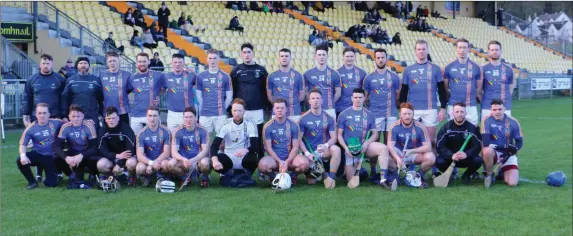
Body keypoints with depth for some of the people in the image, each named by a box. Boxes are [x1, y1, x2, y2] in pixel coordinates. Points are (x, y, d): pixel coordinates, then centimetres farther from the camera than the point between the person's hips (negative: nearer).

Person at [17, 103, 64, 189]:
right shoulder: (31, 128, -12)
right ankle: (32, 182, -5)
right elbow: (23, 144, -13)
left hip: (51, 157, 0)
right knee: (20, 161, -30)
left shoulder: (55, 123, -10)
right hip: (37, 154, 1)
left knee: (51, 183, -11)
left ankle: (56, 173, 29)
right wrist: (23, 155, -32)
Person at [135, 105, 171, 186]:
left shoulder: (166, 131, -8)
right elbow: (140, 155, -13)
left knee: (165, 164, -35)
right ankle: (146, 178, 6)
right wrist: (151, 163, -32)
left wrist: (154, 163, -24)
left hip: (161, 159, 0)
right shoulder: (141, 134, -6)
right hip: (147, 161, 0)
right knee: (140, 168, -32)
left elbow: (167, 152, -11)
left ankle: (160, 177, 2)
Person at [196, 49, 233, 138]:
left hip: (220, 115, -1)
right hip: (204, 114, 1)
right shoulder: (201, 76, 6)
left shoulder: (225, 76, 4)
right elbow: (199, 95, 9)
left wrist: (222, 108, 5)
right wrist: (202, 109, 5)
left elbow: (229, 96, 7)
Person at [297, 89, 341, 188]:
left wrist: (326, 145, -24)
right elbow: (299, 139, -2)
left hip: (324, 150, 1)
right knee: (311, 181, -14)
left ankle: (331, 177, -21)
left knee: (336, 149, -34)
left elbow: (333, 137, -1)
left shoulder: (328, 118, 3)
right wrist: (307, 153, -16)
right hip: (310, 152, -1)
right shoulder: (303, 118, -1)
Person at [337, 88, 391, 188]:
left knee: (383, 148, -30)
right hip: (349, 149, -1)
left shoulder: (369, 115, 6)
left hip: (364, 146, 1)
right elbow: (339, 135, 0)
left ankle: (383, 179, -29)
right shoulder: (344, 114, 1)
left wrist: (367, 143, -15)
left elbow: (375, 133, 5)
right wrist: (345, 148, -16)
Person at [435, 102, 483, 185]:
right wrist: (451, 155, -34)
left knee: (478, 160, -29)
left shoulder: (472, 128, -6)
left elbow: (478, 146, -13)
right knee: (439, 161, -31)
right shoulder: (446, 127, -8)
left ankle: (466, 175, 4)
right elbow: (439, 146, -15)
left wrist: (466, 154, -34)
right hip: (449, 157, -1)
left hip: (467, 158, 1)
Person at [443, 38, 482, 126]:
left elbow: (479, 87, 10)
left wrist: (472, 97, 4)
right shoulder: (449, 67, 2)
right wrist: (451, 97, 3)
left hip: (471, 106, 0)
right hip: (453, 106, 0)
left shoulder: (476, 67, 4)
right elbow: (445, 87, 8)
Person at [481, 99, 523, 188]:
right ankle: (489, 174, -10)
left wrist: (512, 149, -20)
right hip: (493, 152, -2)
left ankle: (502, 173, 22)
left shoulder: (513, 122, -4)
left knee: (512, 183, -16)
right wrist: (506, 146, -20)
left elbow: (519, 142, 1)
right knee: (487, 150, -40)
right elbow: (486, 143, -19)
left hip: (508, 154, 2)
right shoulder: (486, 120, -11)